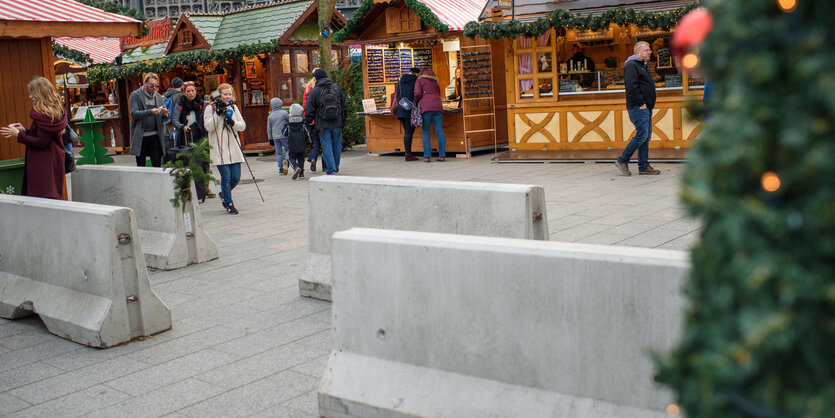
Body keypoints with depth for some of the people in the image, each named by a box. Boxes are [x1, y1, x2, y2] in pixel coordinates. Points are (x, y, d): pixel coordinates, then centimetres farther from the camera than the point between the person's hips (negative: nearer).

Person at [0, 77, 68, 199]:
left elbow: (41, 143, -18)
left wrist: (18, 134, -11)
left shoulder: (43, 114, -16)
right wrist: (25, 130, 14)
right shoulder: (55, 111, 12)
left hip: (44, 165, -10)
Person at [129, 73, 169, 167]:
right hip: (140, 137, -2)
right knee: (140, 166, 6)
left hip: (155, 136, 3)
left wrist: (165, 114, -12)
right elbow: (134, 113, -12)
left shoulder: (158, 97, 13)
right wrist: (150, 112, -26)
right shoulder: (135, 95, 0)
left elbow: (162, 119, 13)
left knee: (157, 165, -3)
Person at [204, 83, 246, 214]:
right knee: (226, 177, -7)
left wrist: (232, 121, -13)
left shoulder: (233, 107, 12)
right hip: (219, 149, -4)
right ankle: (229, 204, 8)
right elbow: (208, 127, -13)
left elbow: (243, 126, 5)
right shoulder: (210, 108, -1)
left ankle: (224, 194, 31)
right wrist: (218, 113, -17)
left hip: (234, 148, 4)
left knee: (236, 177, 3)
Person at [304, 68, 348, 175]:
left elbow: (309, 110, -5)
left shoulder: (314, 91, -5)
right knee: (336, 147, 12)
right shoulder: (337, 88, 6)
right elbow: (345, 106, 10)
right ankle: (335, 169, 23)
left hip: (323, 125, -3)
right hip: (337, 124, 3)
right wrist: (343, 120, 17)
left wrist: (308, 122, 8)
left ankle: (331, 171, -5)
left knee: (327, 147, 0)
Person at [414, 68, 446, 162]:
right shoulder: (435, 82, 25)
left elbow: (418, 93, -3)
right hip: (438, 107, 4)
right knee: (439, 131, -1)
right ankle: (442, 155, -6)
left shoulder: (420, 81, 9)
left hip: (426, 108, -4)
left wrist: (416, 102, 13)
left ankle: (427, 156, -9)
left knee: (426, 132, -1)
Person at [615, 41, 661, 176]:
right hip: (637, 108, -10)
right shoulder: (631, 65, -10)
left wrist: (648, 104, 17)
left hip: (646, 108, 10)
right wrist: (641, 103, -20)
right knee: (642, 135, -13)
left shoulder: (642, 66, 22)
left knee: (646, 136, 8)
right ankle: (622, 161, -4)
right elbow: (631, 87, -21)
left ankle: (643, 166, 10)